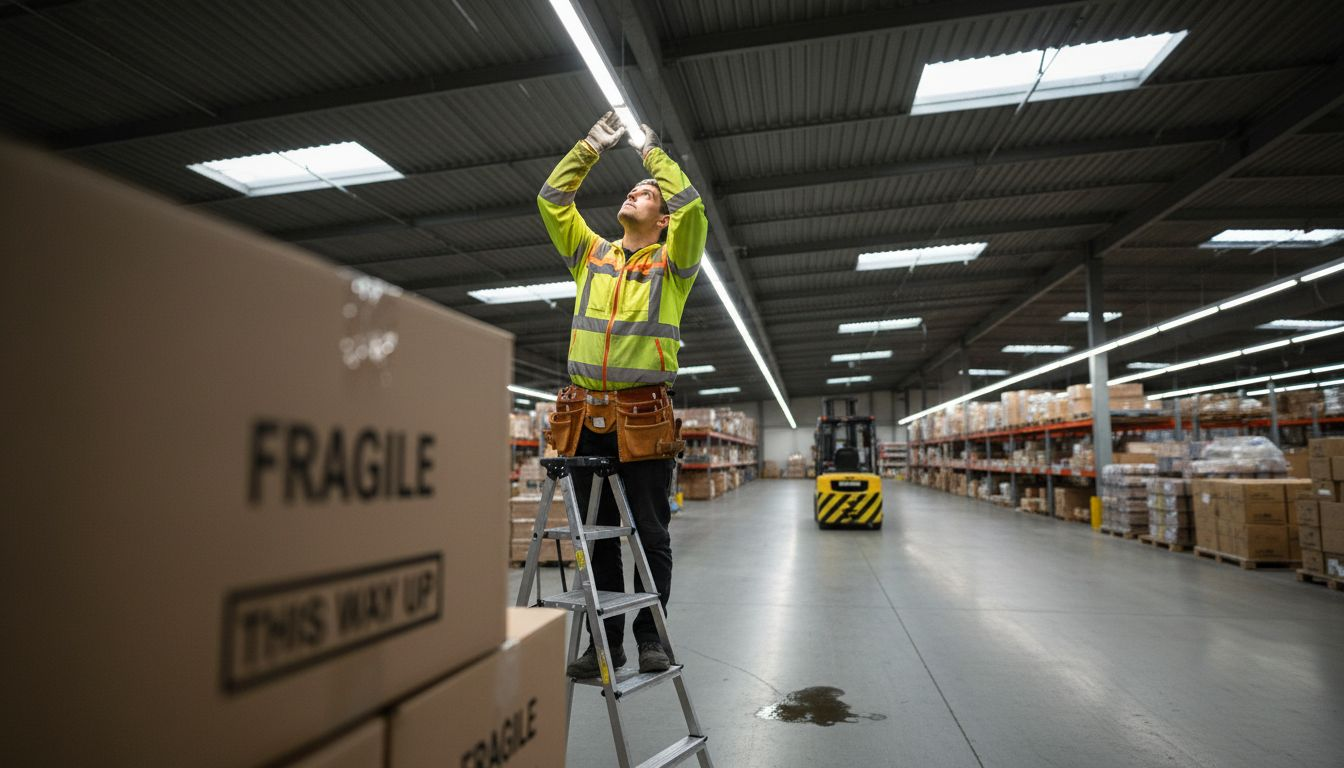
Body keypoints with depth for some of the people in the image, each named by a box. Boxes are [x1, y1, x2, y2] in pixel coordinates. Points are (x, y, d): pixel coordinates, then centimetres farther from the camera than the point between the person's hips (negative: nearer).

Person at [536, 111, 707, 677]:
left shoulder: (672, 263, 7)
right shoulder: (591, 254, 17)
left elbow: (692, 209, -8)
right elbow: (551, 200, 16)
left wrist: (652, 154, 5)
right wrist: (592, 146, 16)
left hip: (644, 419, -3)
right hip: (585, 416, 4)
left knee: (650, 534, 3)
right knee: (597, 535, 9)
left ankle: (650, 635, 19)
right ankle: (605, 638, 21)